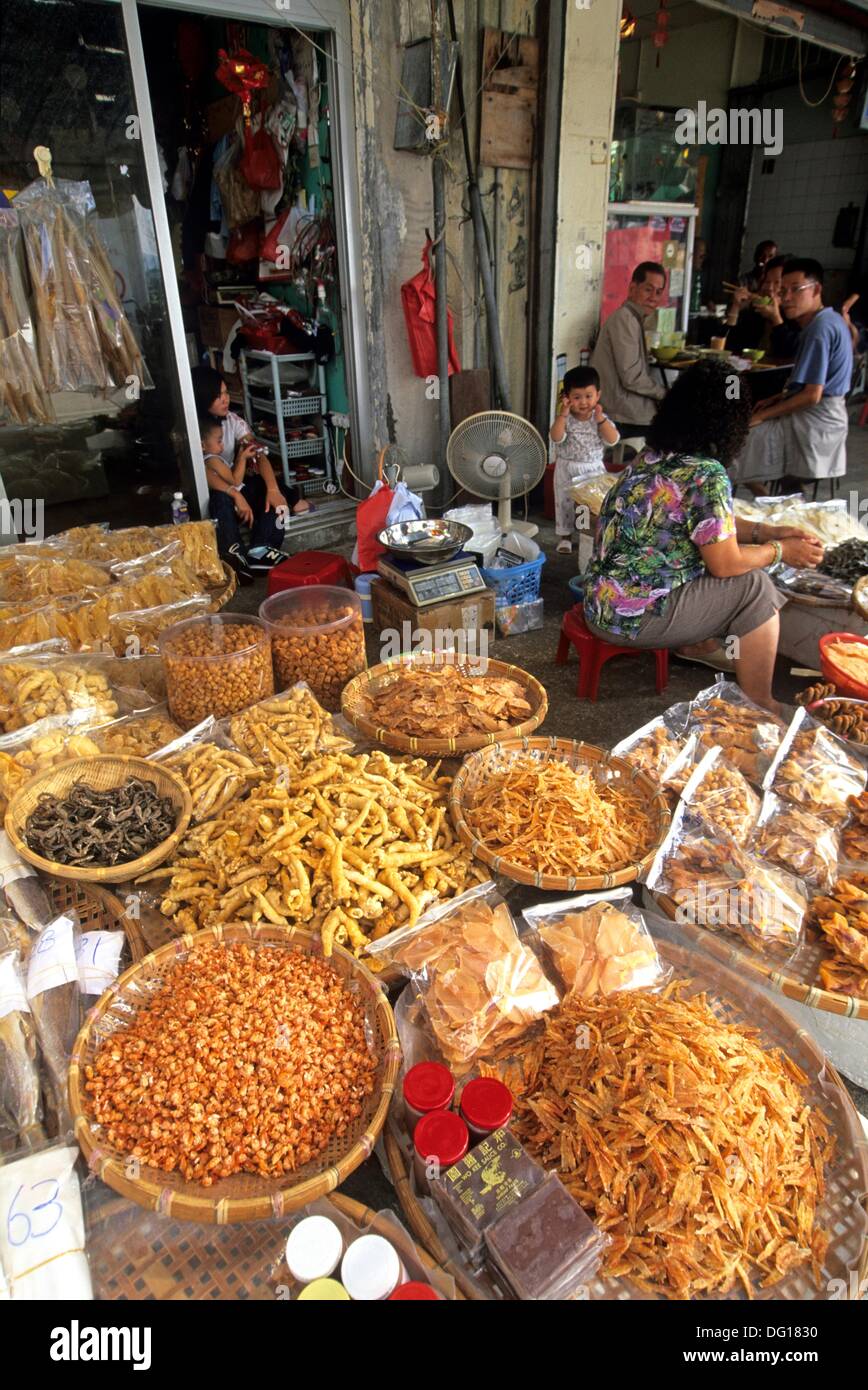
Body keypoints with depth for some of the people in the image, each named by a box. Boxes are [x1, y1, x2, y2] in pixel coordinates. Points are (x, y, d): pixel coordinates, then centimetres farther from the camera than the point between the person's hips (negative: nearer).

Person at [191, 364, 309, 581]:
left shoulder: (233, 420, -2)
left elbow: (259, 454, -13)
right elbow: (203, 472, -28)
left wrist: (273, 488, -30)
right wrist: (235, 494, -40)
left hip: (235, 483, 5)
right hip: (207, 494, -5)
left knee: (269, 488, -18)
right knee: (221, 499, -37)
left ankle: (260, 550, -22)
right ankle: (234, 557, -30)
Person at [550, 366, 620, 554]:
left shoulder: (601, 418, -5)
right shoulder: (564, 418, -8)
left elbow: (613, 440, -16)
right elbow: (556, 438, -24)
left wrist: (600, 419, -24)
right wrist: (562, 415, -30)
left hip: (593, 468, 1)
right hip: (567, 469, -1)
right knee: (565, 502, 7)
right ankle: (565, 536, 21)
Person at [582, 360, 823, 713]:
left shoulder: (653, 457, 7)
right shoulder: (706, 476, -19)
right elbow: (725, 563, -13)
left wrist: (769, 532, 11)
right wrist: (780, 551, 4)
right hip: (631, 615, -9)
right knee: (755, 587, -4)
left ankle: (697, 646, 33)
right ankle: (759, 707, 6)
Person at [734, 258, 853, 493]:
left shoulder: (820, 329, -19)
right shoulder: (830, 320, 13)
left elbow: (812, 395, -24)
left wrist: (762, 415, -18)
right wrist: (776, 399, 10)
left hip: (814, 423, -11)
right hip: (825, 415, 11)